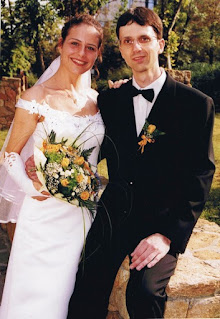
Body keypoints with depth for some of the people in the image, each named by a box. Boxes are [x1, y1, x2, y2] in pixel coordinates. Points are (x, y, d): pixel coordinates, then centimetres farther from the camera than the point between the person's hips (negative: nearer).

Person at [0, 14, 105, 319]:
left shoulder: (96, 99, 5)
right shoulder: (37, 97, -10)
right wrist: (31, 186, -22)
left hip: (84, 210, 5)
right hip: (45, 211, -4)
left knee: (71, 289, 19)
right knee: (39, 294, 9)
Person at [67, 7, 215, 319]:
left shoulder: (196, 104, -3)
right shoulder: (109, 100, 8)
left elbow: (200, 176, -6)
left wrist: (169, 235, -16)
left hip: (164, 220, -2)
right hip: (114, 214, 3)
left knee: (145, 291, -26)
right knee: (87, 290, -16)